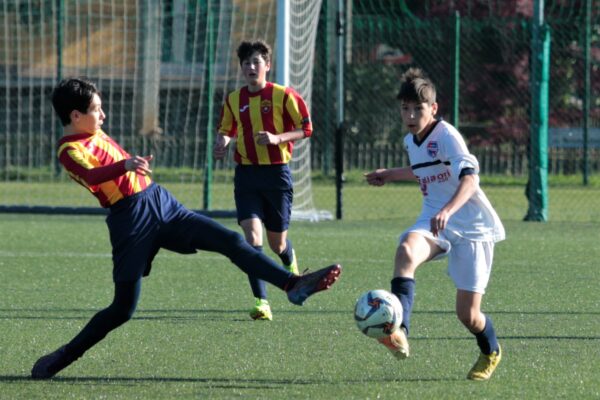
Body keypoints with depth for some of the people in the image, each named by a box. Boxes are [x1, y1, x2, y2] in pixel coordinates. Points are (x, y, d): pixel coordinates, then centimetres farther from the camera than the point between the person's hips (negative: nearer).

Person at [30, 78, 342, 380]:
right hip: (132, 220, -8)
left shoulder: (94, 134, 13)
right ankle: (63, 357, 10)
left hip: (163, 205, 8)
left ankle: (293, 284, -7)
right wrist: (126, 165, -55)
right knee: (124, 308, -5)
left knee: (232, 241, -4)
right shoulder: (70, 150, -15)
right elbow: (91, 176, -38)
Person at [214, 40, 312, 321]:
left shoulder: (283, 96, -5)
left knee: (277, 241, 9)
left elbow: (306, 129, -2)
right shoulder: (233, 100, 7)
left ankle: (291, 267, 47)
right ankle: (261, 302, -18)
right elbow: (224, 131, 21)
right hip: (246, 174, 2)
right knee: (252, 235, -16)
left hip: (277, 172, -2)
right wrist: (223, 142, -3)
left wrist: (277, 138, -18)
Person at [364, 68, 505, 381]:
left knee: (468, 315, -4)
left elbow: (469, 178, -34)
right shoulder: (411, 141, 8)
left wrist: (448, 210, -49)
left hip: (471, 227, -6)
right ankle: (399, 333, -48)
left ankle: (490, 352, 34)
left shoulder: (446, 135, -17)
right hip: (433, 221, 6)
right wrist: (391, 175, 33)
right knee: (406, 250, -33)